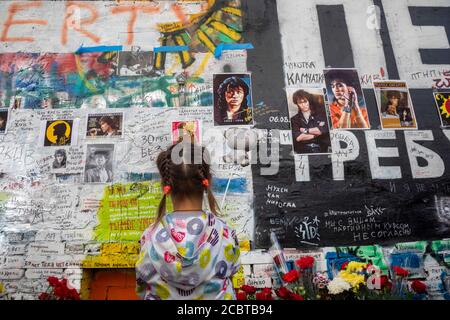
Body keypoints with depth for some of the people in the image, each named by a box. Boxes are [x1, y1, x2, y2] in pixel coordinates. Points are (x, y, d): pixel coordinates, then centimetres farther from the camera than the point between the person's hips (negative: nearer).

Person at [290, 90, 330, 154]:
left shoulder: (319, 116, 14)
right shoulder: (294, 120, 9)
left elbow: (324, 130, -2)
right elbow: (297, 137, -6)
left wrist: (305, 130, 2)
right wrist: (316, 133, 1)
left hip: (321, 150, 2)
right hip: (303, 151, -1)